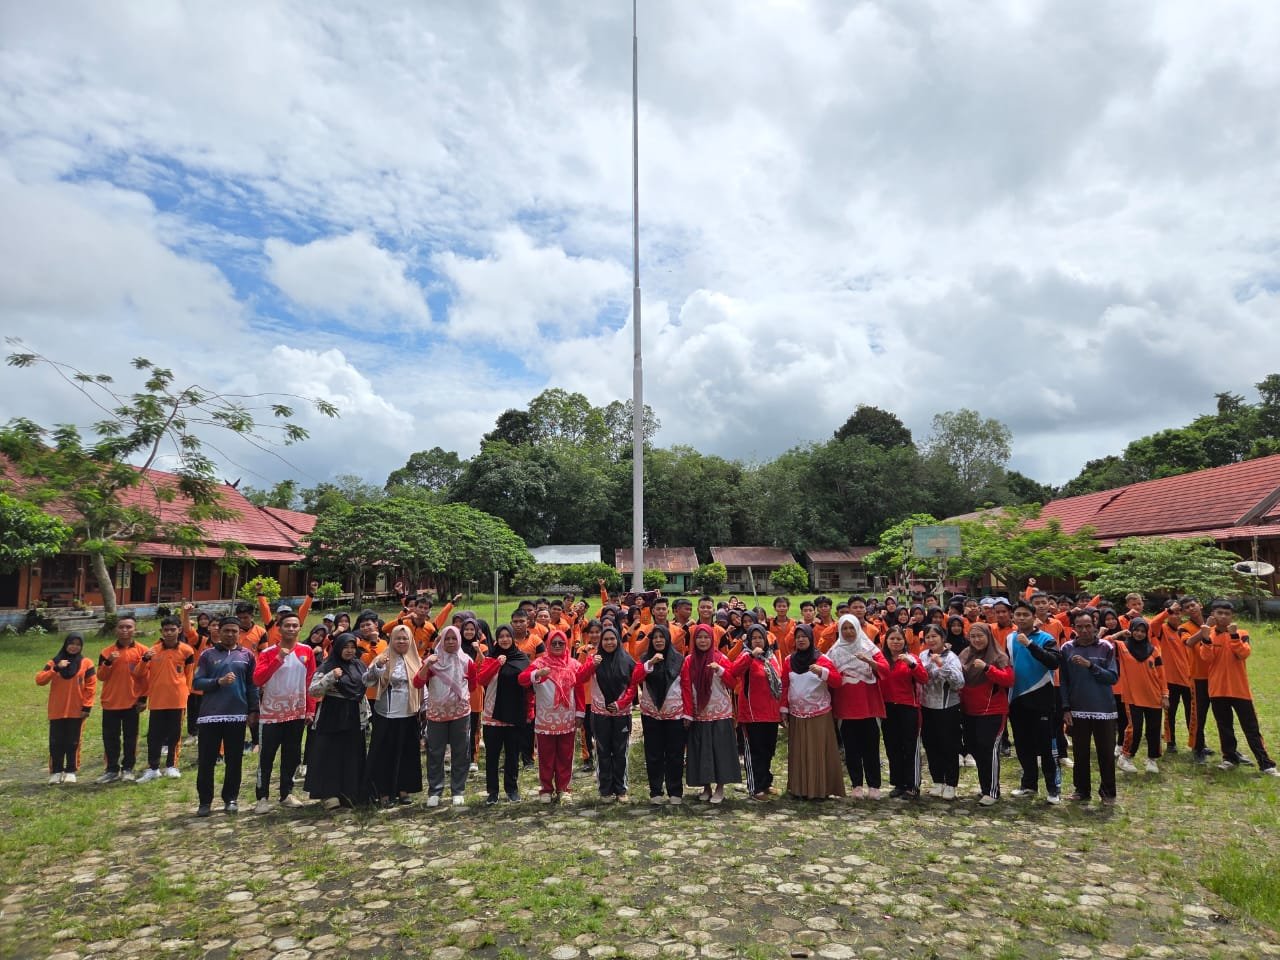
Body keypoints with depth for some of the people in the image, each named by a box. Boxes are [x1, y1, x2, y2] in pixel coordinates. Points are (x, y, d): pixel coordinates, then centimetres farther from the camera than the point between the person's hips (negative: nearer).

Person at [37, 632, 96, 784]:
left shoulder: (86, 663, -1)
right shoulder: (54, 662, 4)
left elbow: (91, 686, -2)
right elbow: (39, 680, -8)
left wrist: (87, 706, -7)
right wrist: (56, 669, -20)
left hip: (76, 711, -1)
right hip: (57, 711, 1)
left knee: (73, 742, 6)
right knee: (56, 742, 4)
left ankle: (71, 771, 14)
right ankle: (56, 772, 14)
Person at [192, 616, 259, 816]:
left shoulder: (247, 655, 6)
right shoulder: (208, 655, 3)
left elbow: (252, 685, 8)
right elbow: (196, 682, -1)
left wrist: (253, 710, 4)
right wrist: (218, 682, -16)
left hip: (238, 715, 1)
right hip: (210, 715, -1)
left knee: (234, 760, 7)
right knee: (206, 761, 4)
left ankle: (231, 798, 18)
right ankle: (205, 801, 17)